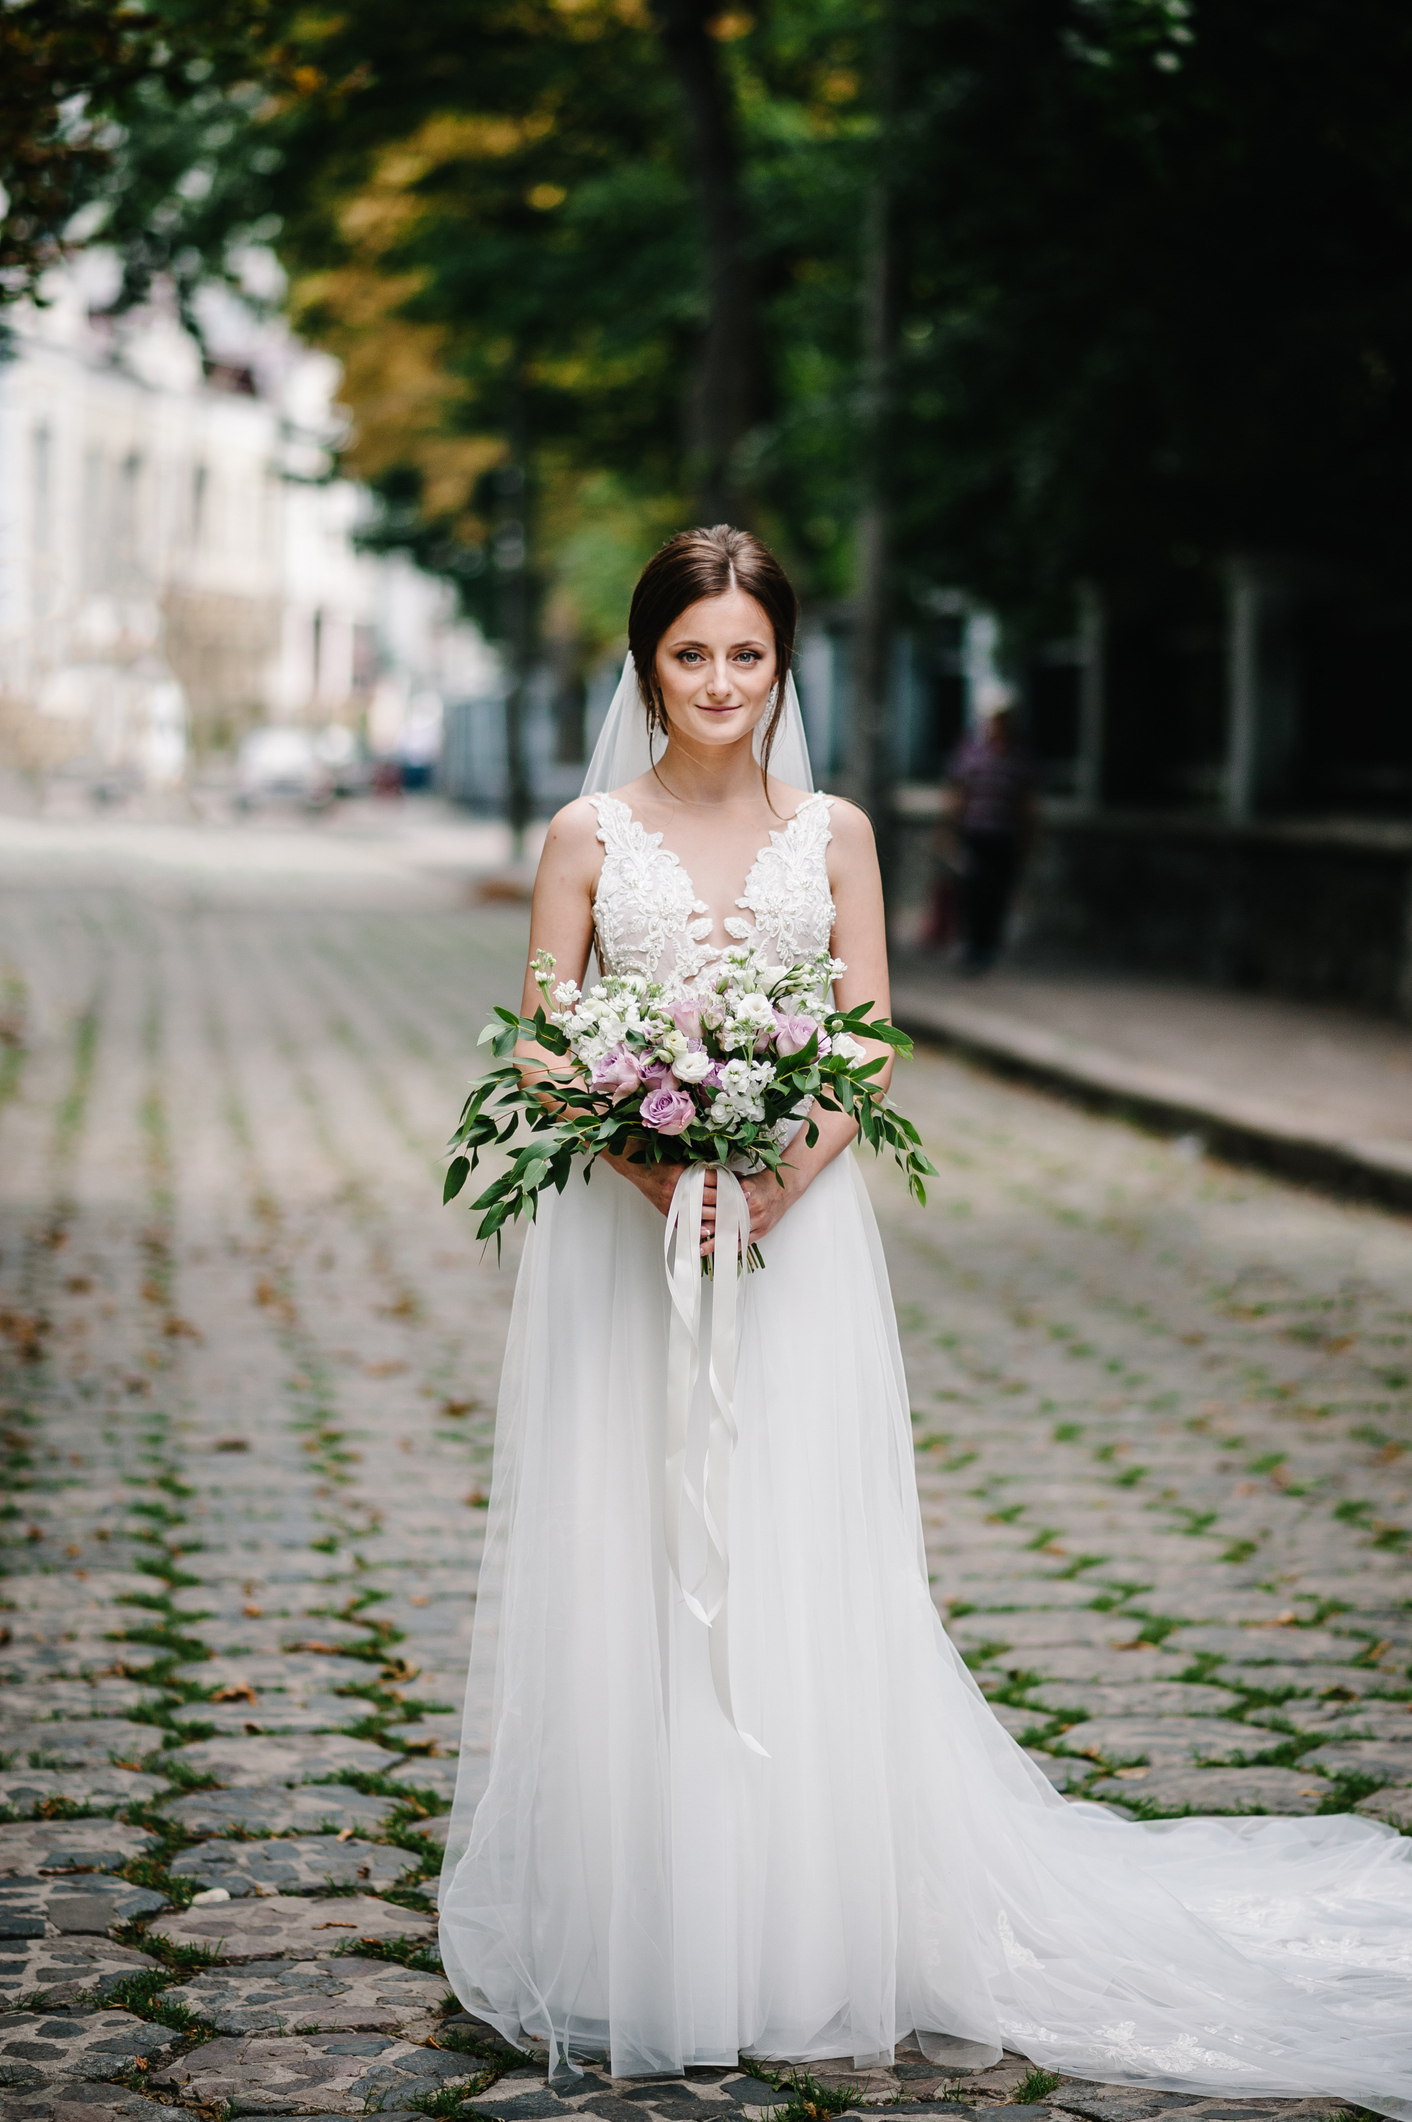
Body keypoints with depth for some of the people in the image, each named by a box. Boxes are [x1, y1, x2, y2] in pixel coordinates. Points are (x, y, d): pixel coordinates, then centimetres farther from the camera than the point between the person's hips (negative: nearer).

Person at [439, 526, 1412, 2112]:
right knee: (622, 1573, 0)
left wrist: (783, 1177, -13)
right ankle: (626, 1935, 11)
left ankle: (804, 1936, 12)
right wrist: (659, 1173, -15)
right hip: (621, 1232, 0)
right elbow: (543, 1050, 1)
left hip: (793, 1237, 1)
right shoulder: (591, 836, 3)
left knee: (797, 1576, 1)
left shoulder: (831, 834, 6)